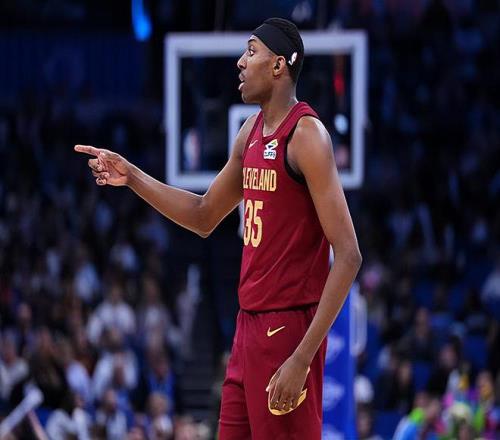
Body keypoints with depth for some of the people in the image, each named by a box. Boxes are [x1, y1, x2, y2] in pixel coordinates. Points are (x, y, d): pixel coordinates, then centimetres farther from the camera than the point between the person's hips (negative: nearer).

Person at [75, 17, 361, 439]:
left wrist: (302, 358, -24)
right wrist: (132, 177, 14)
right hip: (250, 324, 9)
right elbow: (205, 217, 27)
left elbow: (348, 256, -20)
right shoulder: (252, 131, 12)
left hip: (288, 327, -9)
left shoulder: (305, 135, -15)